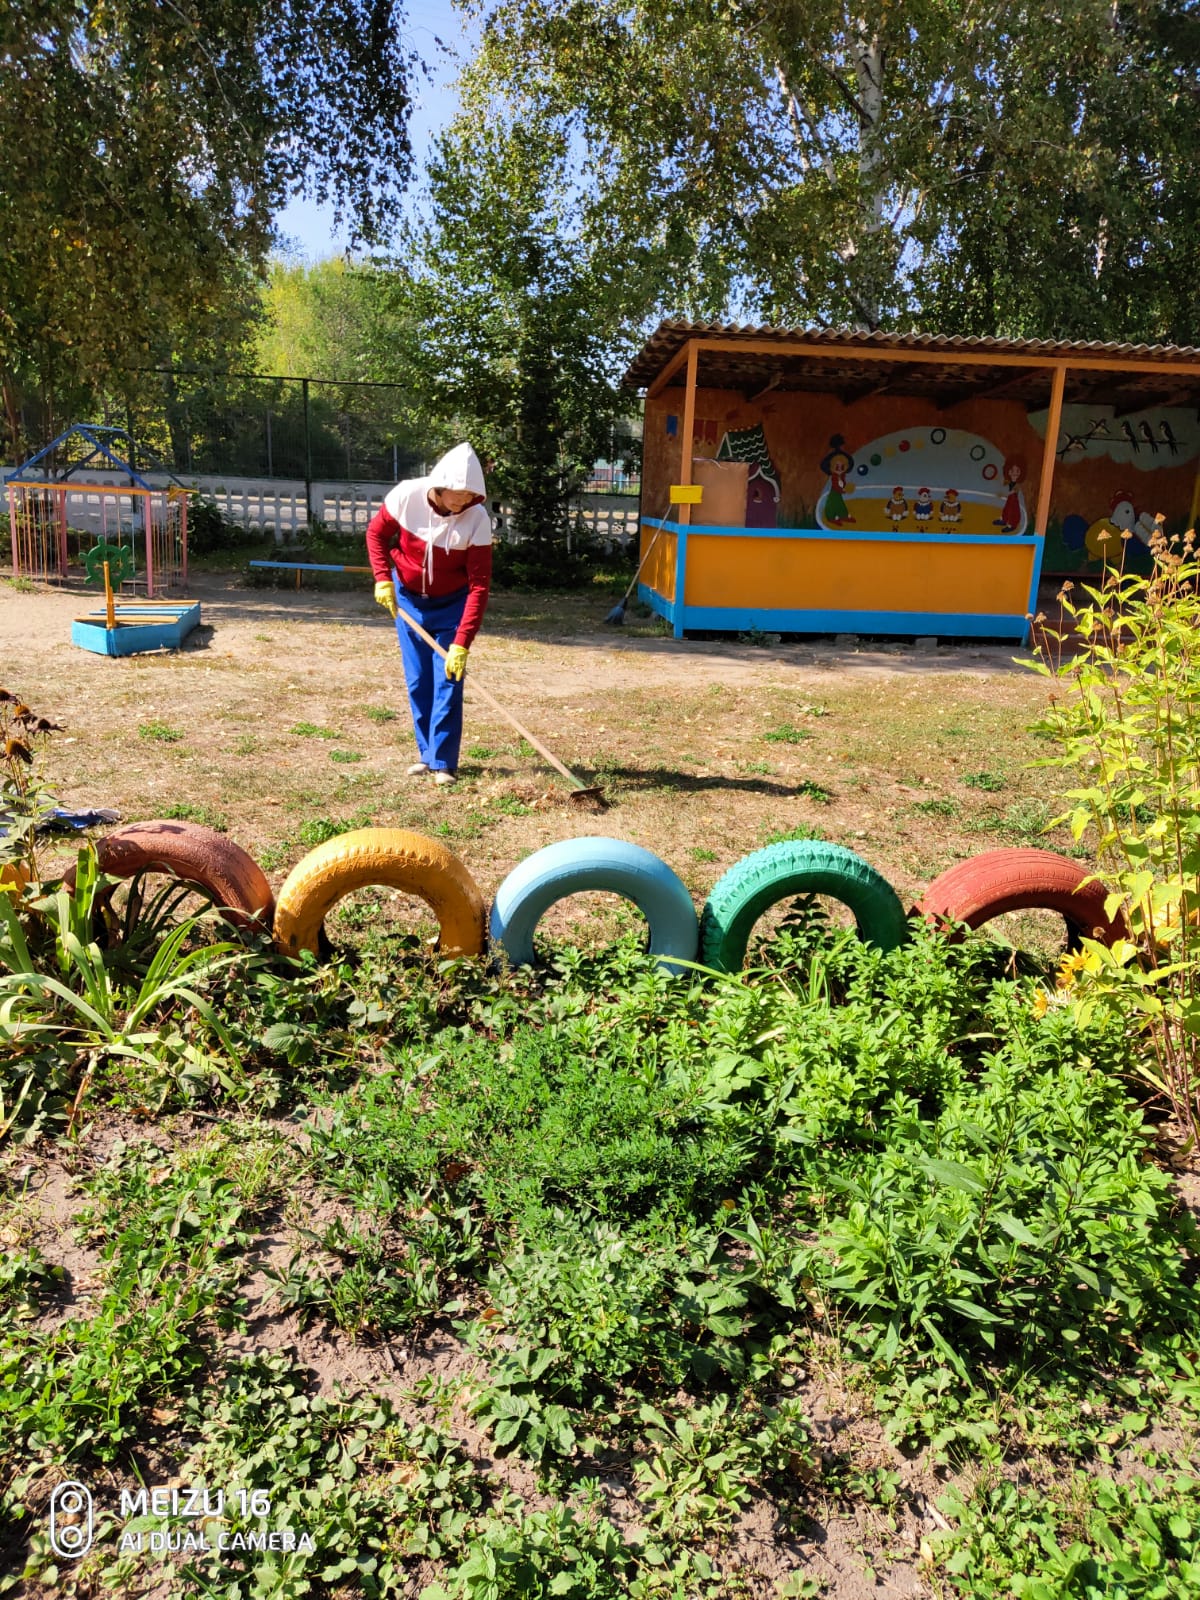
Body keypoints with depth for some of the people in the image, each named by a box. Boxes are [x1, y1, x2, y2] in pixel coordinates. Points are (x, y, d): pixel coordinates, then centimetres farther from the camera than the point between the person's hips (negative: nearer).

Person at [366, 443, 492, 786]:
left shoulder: (478, 519, -25)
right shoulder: (406, 495, -21)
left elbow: (479, 586, -26)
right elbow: (376, 532, -1)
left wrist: (461, 644, -31)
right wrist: (383, 579, -13)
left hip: (451, 604, -2)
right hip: (407, 598, 2)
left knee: (448, 681, -7)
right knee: (417, 681, 7)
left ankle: (443, 762, 0)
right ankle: (427, 753, 19)